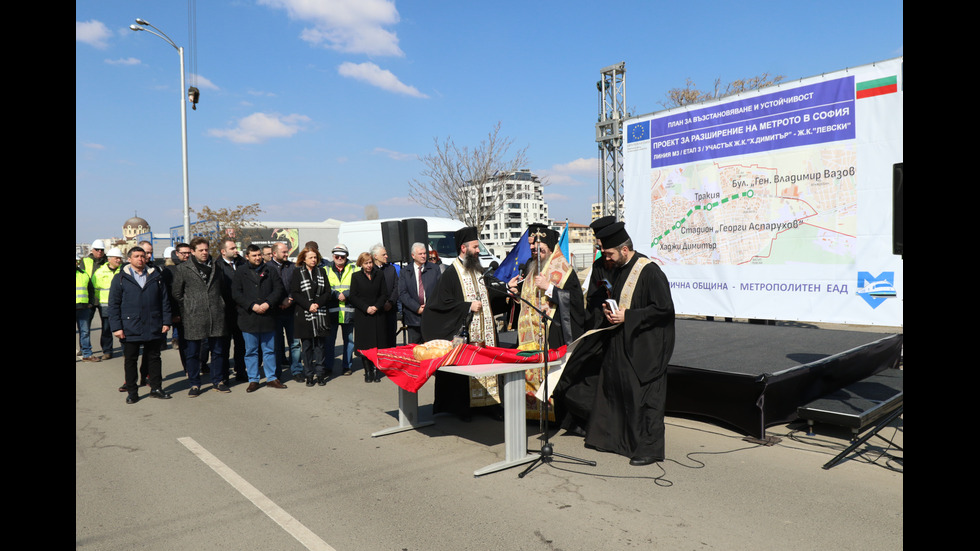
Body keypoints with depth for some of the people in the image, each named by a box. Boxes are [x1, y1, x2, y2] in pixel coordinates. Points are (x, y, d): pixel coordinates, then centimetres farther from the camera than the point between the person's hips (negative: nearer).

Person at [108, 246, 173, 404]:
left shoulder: (155, 276, 8)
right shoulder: (120, 278, 2)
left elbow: (165, 300, 9)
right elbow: (113, 304, 1)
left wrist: (166, 321, 3)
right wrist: (116, 327, -6)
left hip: (154, 328, 2)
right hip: (130, 329, -1)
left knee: (154, 358, 10)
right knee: (130, 361, 7)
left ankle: (156, 388, 20)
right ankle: (132, 392, 17)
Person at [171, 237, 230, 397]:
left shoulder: (215, 267, 12)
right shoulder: (182, 269, 1)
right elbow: (177, 294, 4)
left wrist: (221, 307, 12)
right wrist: (186, 311, 3)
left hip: (216, 317, 3)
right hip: (193, 318, -3)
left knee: (218, 351, 9)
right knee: (193, 353, 5)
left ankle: (218, 381, 21)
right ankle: (194, 384, 17)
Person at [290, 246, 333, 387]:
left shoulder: (322, 272, 10)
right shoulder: (298, 273, 2)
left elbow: (328, 292, 5)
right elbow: (294, 293, -4)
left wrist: (318, 304, -10)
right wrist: (309, 305, -14)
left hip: (321, 314, 2)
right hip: (304, 314, -2)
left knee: (320, 345, 4)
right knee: (306, 345, 3)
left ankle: (320, 374, 12)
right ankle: (309, 375, 12)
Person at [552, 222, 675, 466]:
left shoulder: (649, 271, -16)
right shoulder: (620, 270, 12)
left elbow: (663, 308, -21)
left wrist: (627, 316, -21)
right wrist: (608, 309, 2)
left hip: (644, 347, -9)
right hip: (619, 344, 9)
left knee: (643, 396, -2)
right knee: (612, 389, 16)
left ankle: (649, 448, 11)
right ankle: (608, 436, 30)